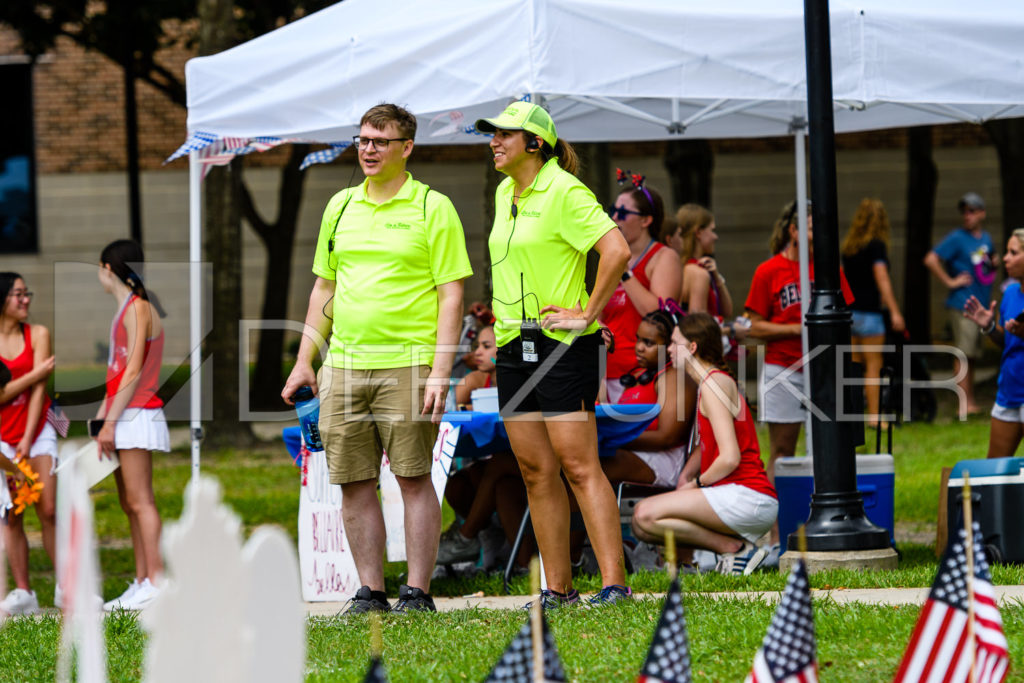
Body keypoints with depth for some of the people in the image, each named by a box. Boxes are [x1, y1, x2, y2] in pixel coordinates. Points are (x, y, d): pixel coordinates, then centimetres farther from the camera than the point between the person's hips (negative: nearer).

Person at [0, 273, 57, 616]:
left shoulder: (38, 335, 1)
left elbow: (38, 391, -5)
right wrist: (37, 373, -13)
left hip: (37, 430, 0)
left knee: (48, 511, -8)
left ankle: (66, 588, -1)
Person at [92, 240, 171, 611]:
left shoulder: (139, 308, -10)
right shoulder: (126, 310, 19)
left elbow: (134, 371, -16)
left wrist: (110, 423, -18)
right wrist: (100, 418, 19)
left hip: (137, 413, -10)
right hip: (123, 416, 10)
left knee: (140, 501, -13)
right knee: (129, 503, 8)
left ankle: (156, 582, -16)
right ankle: (141, 584, 8)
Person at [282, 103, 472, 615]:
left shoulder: (432, 208, -1)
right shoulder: (341, 207, 14)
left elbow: (451, 293, -5)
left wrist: (441, 371, -13)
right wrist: (304, 361, 14)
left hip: (407, 362, -5)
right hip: (344, 364, 5)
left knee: (414, 478, -3)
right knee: (354, 482, 4)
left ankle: (417, 592, 1)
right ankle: (369, 591, 10)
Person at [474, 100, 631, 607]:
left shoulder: (564, 191, -11)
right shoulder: (505, 193, 15)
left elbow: (616, 251, -21)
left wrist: (587, 315, -17)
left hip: (561, 343, -8)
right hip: (513, 346, 8)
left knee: (578, 465, -11)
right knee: (535, 471, 6)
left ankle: (614, 582, -12)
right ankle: (558, 588, 10)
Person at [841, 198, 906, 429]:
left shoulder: (848, 246, 9)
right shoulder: (876, 246, -10)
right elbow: (882, 280, -16)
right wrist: (894, 312, -18)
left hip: (848, 312, 6)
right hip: (868, 312, -6)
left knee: (853, 366, 11)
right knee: (873, 365, -1)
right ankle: (873, 416, -3)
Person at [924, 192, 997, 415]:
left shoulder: (986, 238, 14)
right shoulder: (957, 238, -9)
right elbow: (931, 260, -16)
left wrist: (994, 263, 8)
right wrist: (950, 282, -15)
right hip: (962, 304, -8)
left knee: (971, 356, 12)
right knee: (963, 354, -9)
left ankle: (971, 402, 18)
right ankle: (965, 404, -10)